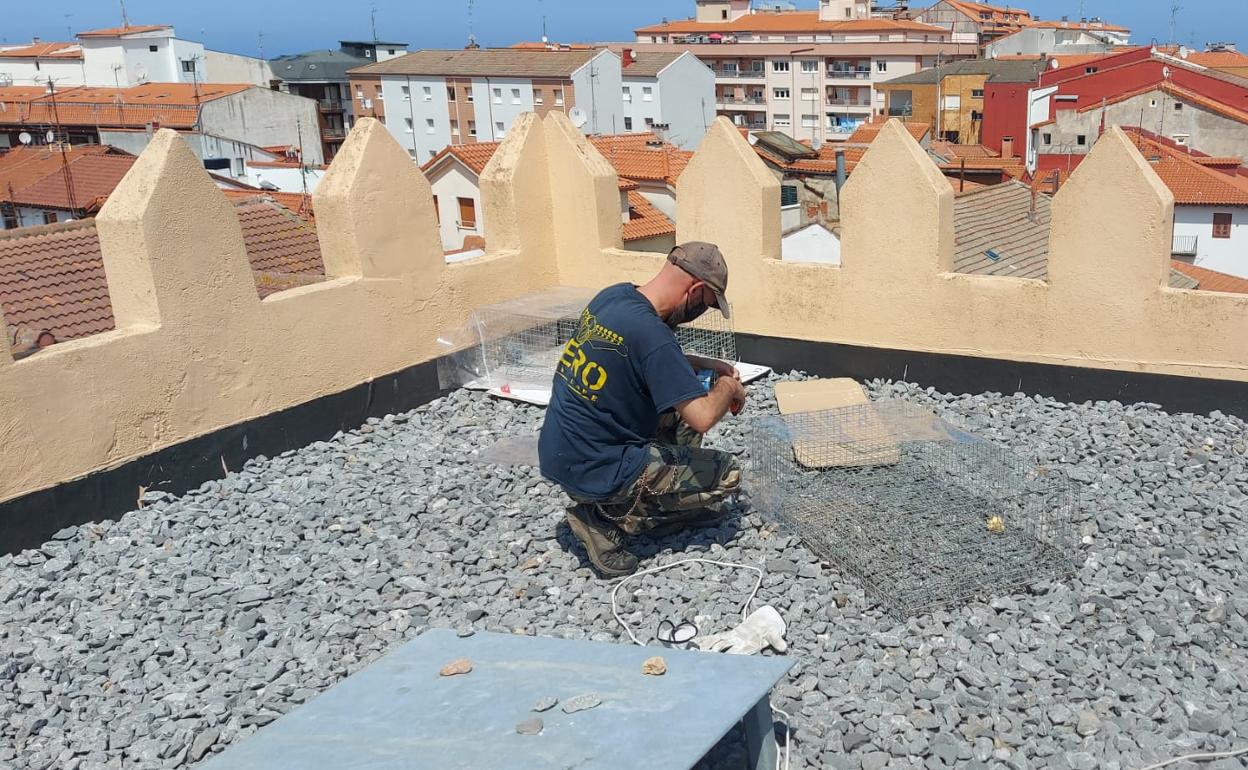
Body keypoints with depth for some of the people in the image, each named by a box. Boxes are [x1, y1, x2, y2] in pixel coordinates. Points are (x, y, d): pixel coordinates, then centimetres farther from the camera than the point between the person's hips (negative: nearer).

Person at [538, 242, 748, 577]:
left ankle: (669, 506, 20)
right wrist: (729, 387, -6)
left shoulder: (613, 295, 1)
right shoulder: (651, 333, -26)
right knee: (728, 473, 1)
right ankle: (609, 520, -1)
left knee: (680, 410, 19)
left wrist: (705, 364, 13)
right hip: (592, 472, -9)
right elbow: (703, 417, -27)